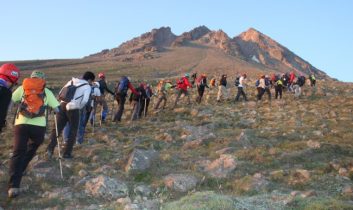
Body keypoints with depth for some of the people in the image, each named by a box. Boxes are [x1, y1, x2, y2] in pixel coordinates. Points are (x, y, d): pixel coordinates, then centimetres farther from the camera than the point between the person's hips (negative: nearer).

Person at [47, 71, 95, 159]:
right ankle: (67, 153, 10)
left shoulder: (71, 81, 16)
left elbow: (60, 94, 13)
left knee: (57, 128, 9)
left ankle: (50, 148, -4)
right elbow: (85, 101, -13)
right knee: (73, 131, 9)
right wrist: (79, 107, 6)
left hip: (63, 106, 5)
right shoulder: (87, 87, 0)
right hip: (73, 109, -5)